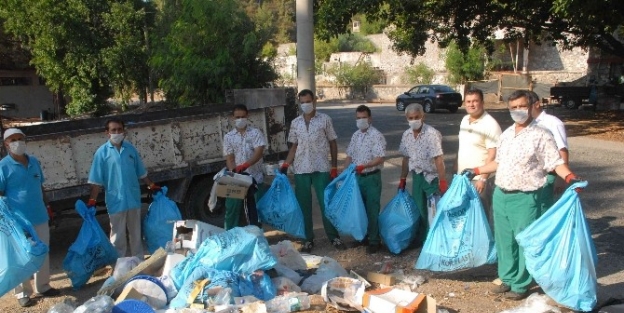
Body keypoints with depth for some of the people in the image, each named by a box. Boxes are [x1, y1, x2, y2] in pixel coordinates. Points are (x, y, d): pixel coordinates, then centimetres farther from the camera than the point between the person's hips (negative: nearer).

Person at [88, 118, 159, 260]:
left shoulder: (130, 149, 3)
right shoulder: (102, 152, -6)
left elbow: (141, 172, 13)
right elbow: (96, 181, -7)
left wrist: (151, 186, 12)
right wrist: (92, 200, -13)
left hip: (133, 199, 3)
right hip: (116, 201, -3)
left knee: (136, 234, 16)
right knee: (118, 237, 6)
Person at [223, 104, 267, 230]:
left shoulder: (256, 133, -1)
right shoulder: (228, 137, 6)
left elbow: (259, 153, -13)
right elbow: (229, 158, 1)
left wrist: (245, 165, -28)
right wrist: (234, 171, -19)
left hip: (255, 178, -1)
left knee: (255, 210, 6)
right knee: (232, 210, 3)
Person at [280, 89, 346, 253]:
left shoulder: (325, 119, -1)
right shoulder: (295, 123, 7)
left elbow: (332, 143, 3)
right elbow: (294, 146, 13)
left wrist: (334, 167, -1)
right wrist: (285, 165, 1)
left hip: (321, 169, -3)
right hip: (301, 170, 3)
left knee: (327, 203, 3)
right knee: (303, 205, 7)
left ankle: (334, 237, 16)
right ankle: (308, 239, 18)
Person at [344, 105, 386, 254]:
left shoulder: (376, 136, -12)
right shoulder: (355, 136, 10)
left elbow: (380, 158, -19)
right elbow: (350, 156, 14)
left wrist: (363, 166, -30)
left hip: (371, 177, -7)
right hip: (357, 177, 7)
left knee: (372, 209, 0)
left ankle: (374, 241, 9)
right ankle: (363, 235, 30)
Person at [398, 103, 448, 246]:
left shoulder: (432, 134, -19)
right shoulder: (406, 135, 1)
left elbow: (438, 159, -24)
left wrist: (443, 182, -28)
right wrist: (403, 179, 13)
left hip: (432, 177, -6)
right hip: (417, 177, 6)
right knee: (419, 209, 15)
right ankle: (421, 240, 30)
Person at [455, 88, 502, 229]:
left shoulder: (490, 124, -15)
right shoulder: (464, 120, 9)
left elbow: (493, 154, -18)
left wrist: (483, 178, -22)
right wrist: (456, 169, 17)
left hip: (479, 178, -7)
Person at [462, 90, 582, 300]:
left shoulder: (541, 136, -8)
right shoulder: (506, 134, 11)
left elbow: (556, 162, -12)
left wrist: (570, 177, -30)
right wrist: (476, 171, 24)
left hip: (525, 198, -6)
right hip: (501, 195, 7)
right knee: (504, 240, 15)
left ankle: (521, 285, 16)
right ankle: (507, 279, 30)